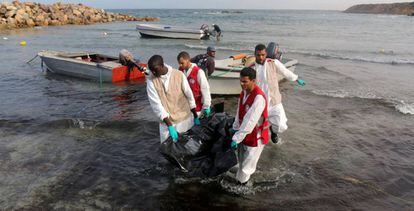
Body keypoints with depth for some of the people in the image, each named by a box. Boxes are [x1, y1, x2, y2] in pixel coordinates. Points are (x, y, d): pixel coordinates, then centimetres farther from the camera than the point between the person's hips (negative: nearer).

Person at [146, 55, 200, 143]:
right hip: (166, 122, 0)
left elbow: (189, 96, -1)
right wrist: (170, 126, -20)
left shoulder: (179, 75, -11)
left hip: (185, 119, 1)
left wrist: (196, 117, 6)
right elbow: (156, 104, -14)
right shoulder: (151, 80, -11)